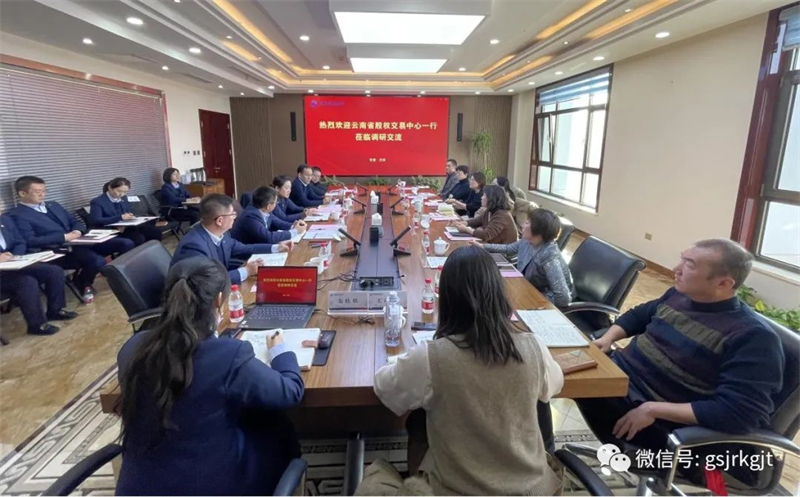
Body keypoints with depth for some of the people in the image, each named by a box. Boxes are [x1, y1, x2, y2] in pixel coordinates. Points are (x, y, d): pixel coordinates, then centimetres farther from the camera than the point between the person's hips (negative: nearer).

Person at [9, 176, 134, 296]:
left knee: (126, 244, -7)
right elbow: (30, 241, -14)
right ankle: (82, 284, -4)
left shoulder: (54, 205, 21)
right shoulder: (17, 215, -2)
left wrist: (77, 231, -1)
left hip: (78, 242, 7)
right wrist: (64, 237, -17)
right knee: (97, 260, -35)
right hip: (58, 251, -7)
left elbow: (74, 221, 23)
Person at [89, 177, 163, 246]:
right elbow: (95, 221, -18)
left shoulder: (124, 198, 14)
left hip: (126, 227, 7)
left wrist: (130, 216, -5)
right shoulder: (97, 202, -7)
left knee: (155, 232, -17)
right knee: (138, 238, -34)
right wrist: (120, 217, -25)